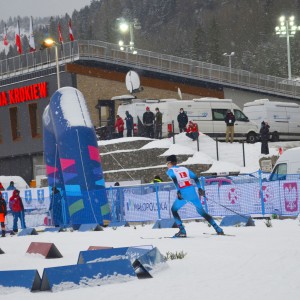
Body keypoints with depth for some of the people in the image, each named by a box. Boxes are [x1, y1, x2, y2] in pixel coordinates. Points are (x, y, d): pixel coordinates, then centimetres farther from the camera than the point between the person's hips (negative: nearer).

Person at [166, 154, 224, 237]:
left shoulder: (170, 171, 8)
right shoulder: (184, 168, 21)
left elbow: (174, 179, -13)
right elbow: (195, 177, 13)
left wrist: (178, 191, -20)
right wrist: (199, 188, 16)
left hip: (183, 194, -4)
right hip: (192, 192, 4)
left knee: (174, 210, 16)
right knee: (201, 211, 12)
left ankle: (182, 231, 4)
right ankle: (218, 229, 5)